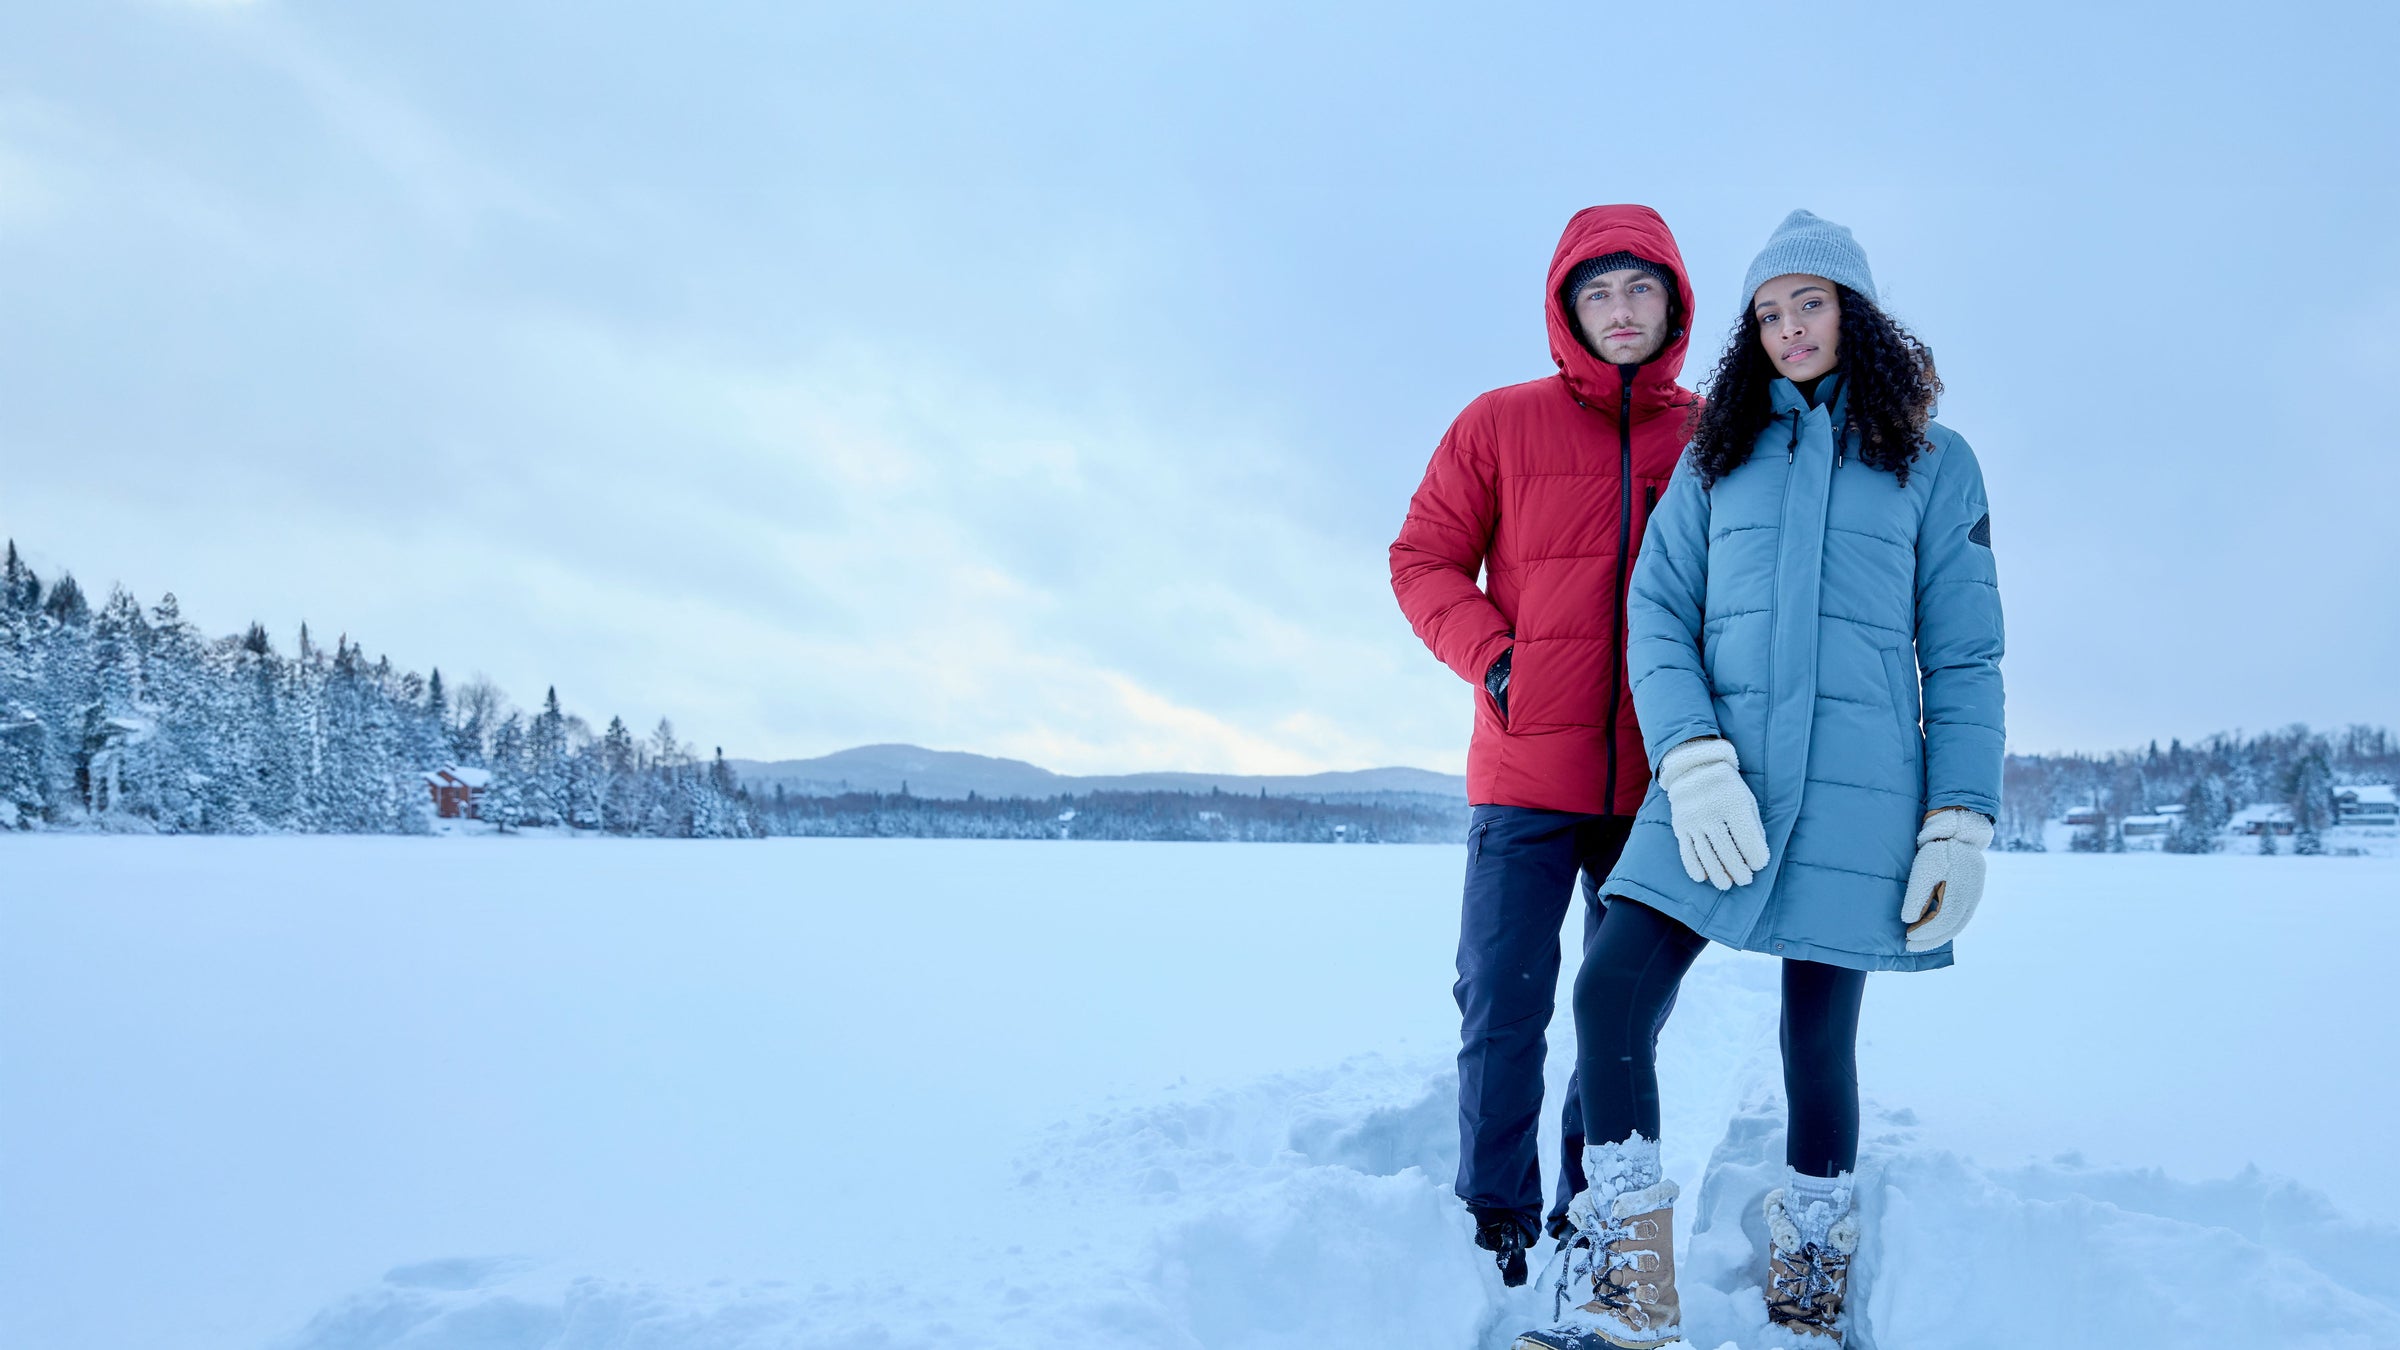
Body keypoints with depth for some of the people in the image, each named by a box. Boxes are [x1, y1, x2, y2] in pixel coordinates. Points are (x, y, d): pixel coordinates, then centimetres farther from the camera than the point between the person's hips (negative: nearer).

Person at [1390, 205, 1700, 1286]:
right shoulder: (1501, 424, 4)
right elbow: (1424, 559, 5)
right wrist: (1492, 656, -8)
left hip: (1660, 779, 2)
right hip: (1527, 770, -2)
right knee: (1503, 1005, -2)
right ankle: (1496, 1228, 11)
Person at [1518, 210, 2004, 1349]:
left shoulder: (1934, 464, 10)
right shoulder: (1716, 455, 15)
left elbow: (1964, 657, 7)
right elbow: (1657, 615, 5)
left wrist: (1961, 823, -3)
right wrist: (1693, 760, -10)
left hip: (1858, 785, -1)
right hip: (1714, 773, 2)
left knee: (1818, 1030, 3)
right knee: (1613, 992, -13)